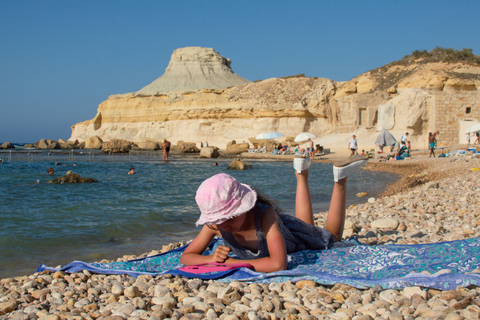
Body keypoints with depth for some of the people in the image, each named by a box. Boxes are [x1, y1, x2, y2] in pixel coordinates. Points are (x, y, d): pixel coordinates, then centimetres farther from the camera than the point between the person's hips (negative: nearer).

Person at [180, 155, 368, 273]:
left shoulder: (265, 215, -49)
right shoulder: (215, 225, -37)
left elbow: (278, 264, -59)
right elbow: (186, 257, -29)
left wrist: (229, 262, -55)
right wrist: (211, 259, -50)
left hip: (292, 235, -4)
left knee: (332, 237, 27)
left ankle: (340, 181, 27)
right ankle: (301, 175, 47)